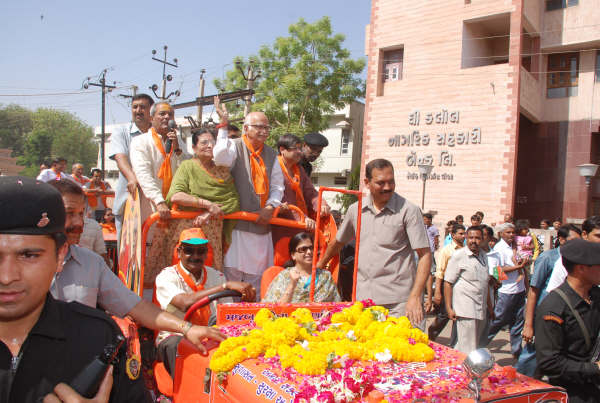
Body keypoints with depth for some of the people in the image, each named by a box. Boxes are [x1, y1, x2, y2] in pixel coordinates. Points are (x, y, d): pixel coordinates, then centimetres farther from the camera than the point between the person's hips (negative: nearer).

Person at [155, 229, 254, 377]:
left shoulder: (216, 276, 8)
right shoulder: (167, 276, -8)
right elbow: (186, 303, -30)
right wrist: (227, 286, -33)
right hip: (175, 336, -4)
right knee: (177, 344, -36)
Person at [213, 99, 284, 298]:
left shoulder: (270, 154, 14)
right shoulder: (235, 146, -3)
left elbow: (277, 186, 12)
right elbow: (221, 158, -26)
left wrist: (269, 208, -4)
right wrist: (223, 125, -25)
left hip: (262, 224, 6)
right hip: (237, 220, -5)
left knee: (257, 274, 12)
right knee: (233, 271, -4)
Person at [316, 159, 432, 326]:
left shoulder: (408, 210, -5)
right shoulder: (356, 209, 8)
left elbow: (425, 255, -7)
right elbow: (338, 242, 24)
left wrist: (415, 297, -16)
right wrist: (318, 268, 32)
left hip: (398, 302, -4)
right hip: (362, 299, 4)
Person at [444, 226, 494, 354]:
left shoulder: (483, 255, 13)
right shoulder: (458, 256, -8)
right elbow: (448, 282, -10)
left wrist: (489, 306, 21)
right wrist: (449, 308, -14)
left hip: (481, 310, 8)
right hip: (466, 310, -7)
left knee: (479, 345, 15)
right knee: (468, 350, -5)